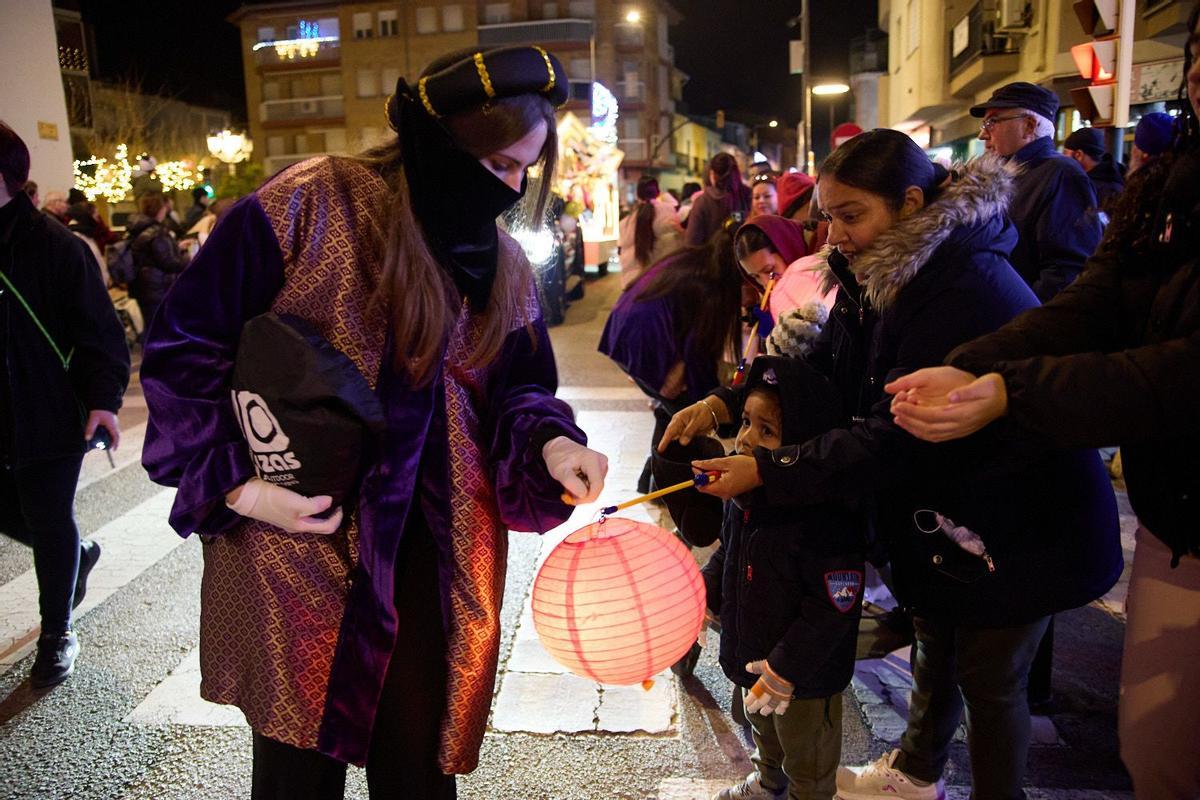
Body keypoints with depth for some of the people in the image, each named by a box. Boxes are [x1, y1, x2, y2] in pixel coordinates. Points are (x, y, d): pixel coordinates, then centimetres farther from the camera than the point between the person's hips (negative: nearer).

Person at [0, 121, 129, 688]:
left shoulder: (52, 245, -13)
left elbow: (97, 328, -14)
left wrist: (104, 398, -24)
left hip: (49, 418, -6)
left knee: (50, 525, 5)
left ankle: (57, 632, 22)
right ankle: (80, 553, 46)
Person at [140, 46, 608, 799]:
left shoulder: (501, 262, 5)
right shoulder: (307, 207, -11)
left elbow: (516, 385, 11)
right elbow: (183, 346, -8)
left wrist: (549, 442, -12)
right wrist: (237, 484, -15)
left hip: (437, 556, 4)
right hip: (295, 547, -3)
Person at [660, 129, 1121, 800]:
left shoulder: (969, 291, -31)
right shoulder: (889, 274, -2)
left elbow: (897, 438, -34)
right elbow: (822, 362, 1)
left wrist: (767, 471, -32)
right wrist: (726, 402, -13)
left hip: (1018, 526, -9)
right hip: (939, 512, 9)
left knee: (990, 680, 10)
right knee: (937, 644, 26)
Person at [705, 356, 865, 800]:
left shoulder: (825, 518, -34)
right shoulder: (745, 494, -8)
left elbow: (834, 608, -29)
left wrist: (787, 667, -26)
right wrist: (704, 587, -3)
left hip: (805, 676, -8)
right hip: (752, 657, 8)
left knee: (806, 758, 20)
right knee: (763, 728, 35)